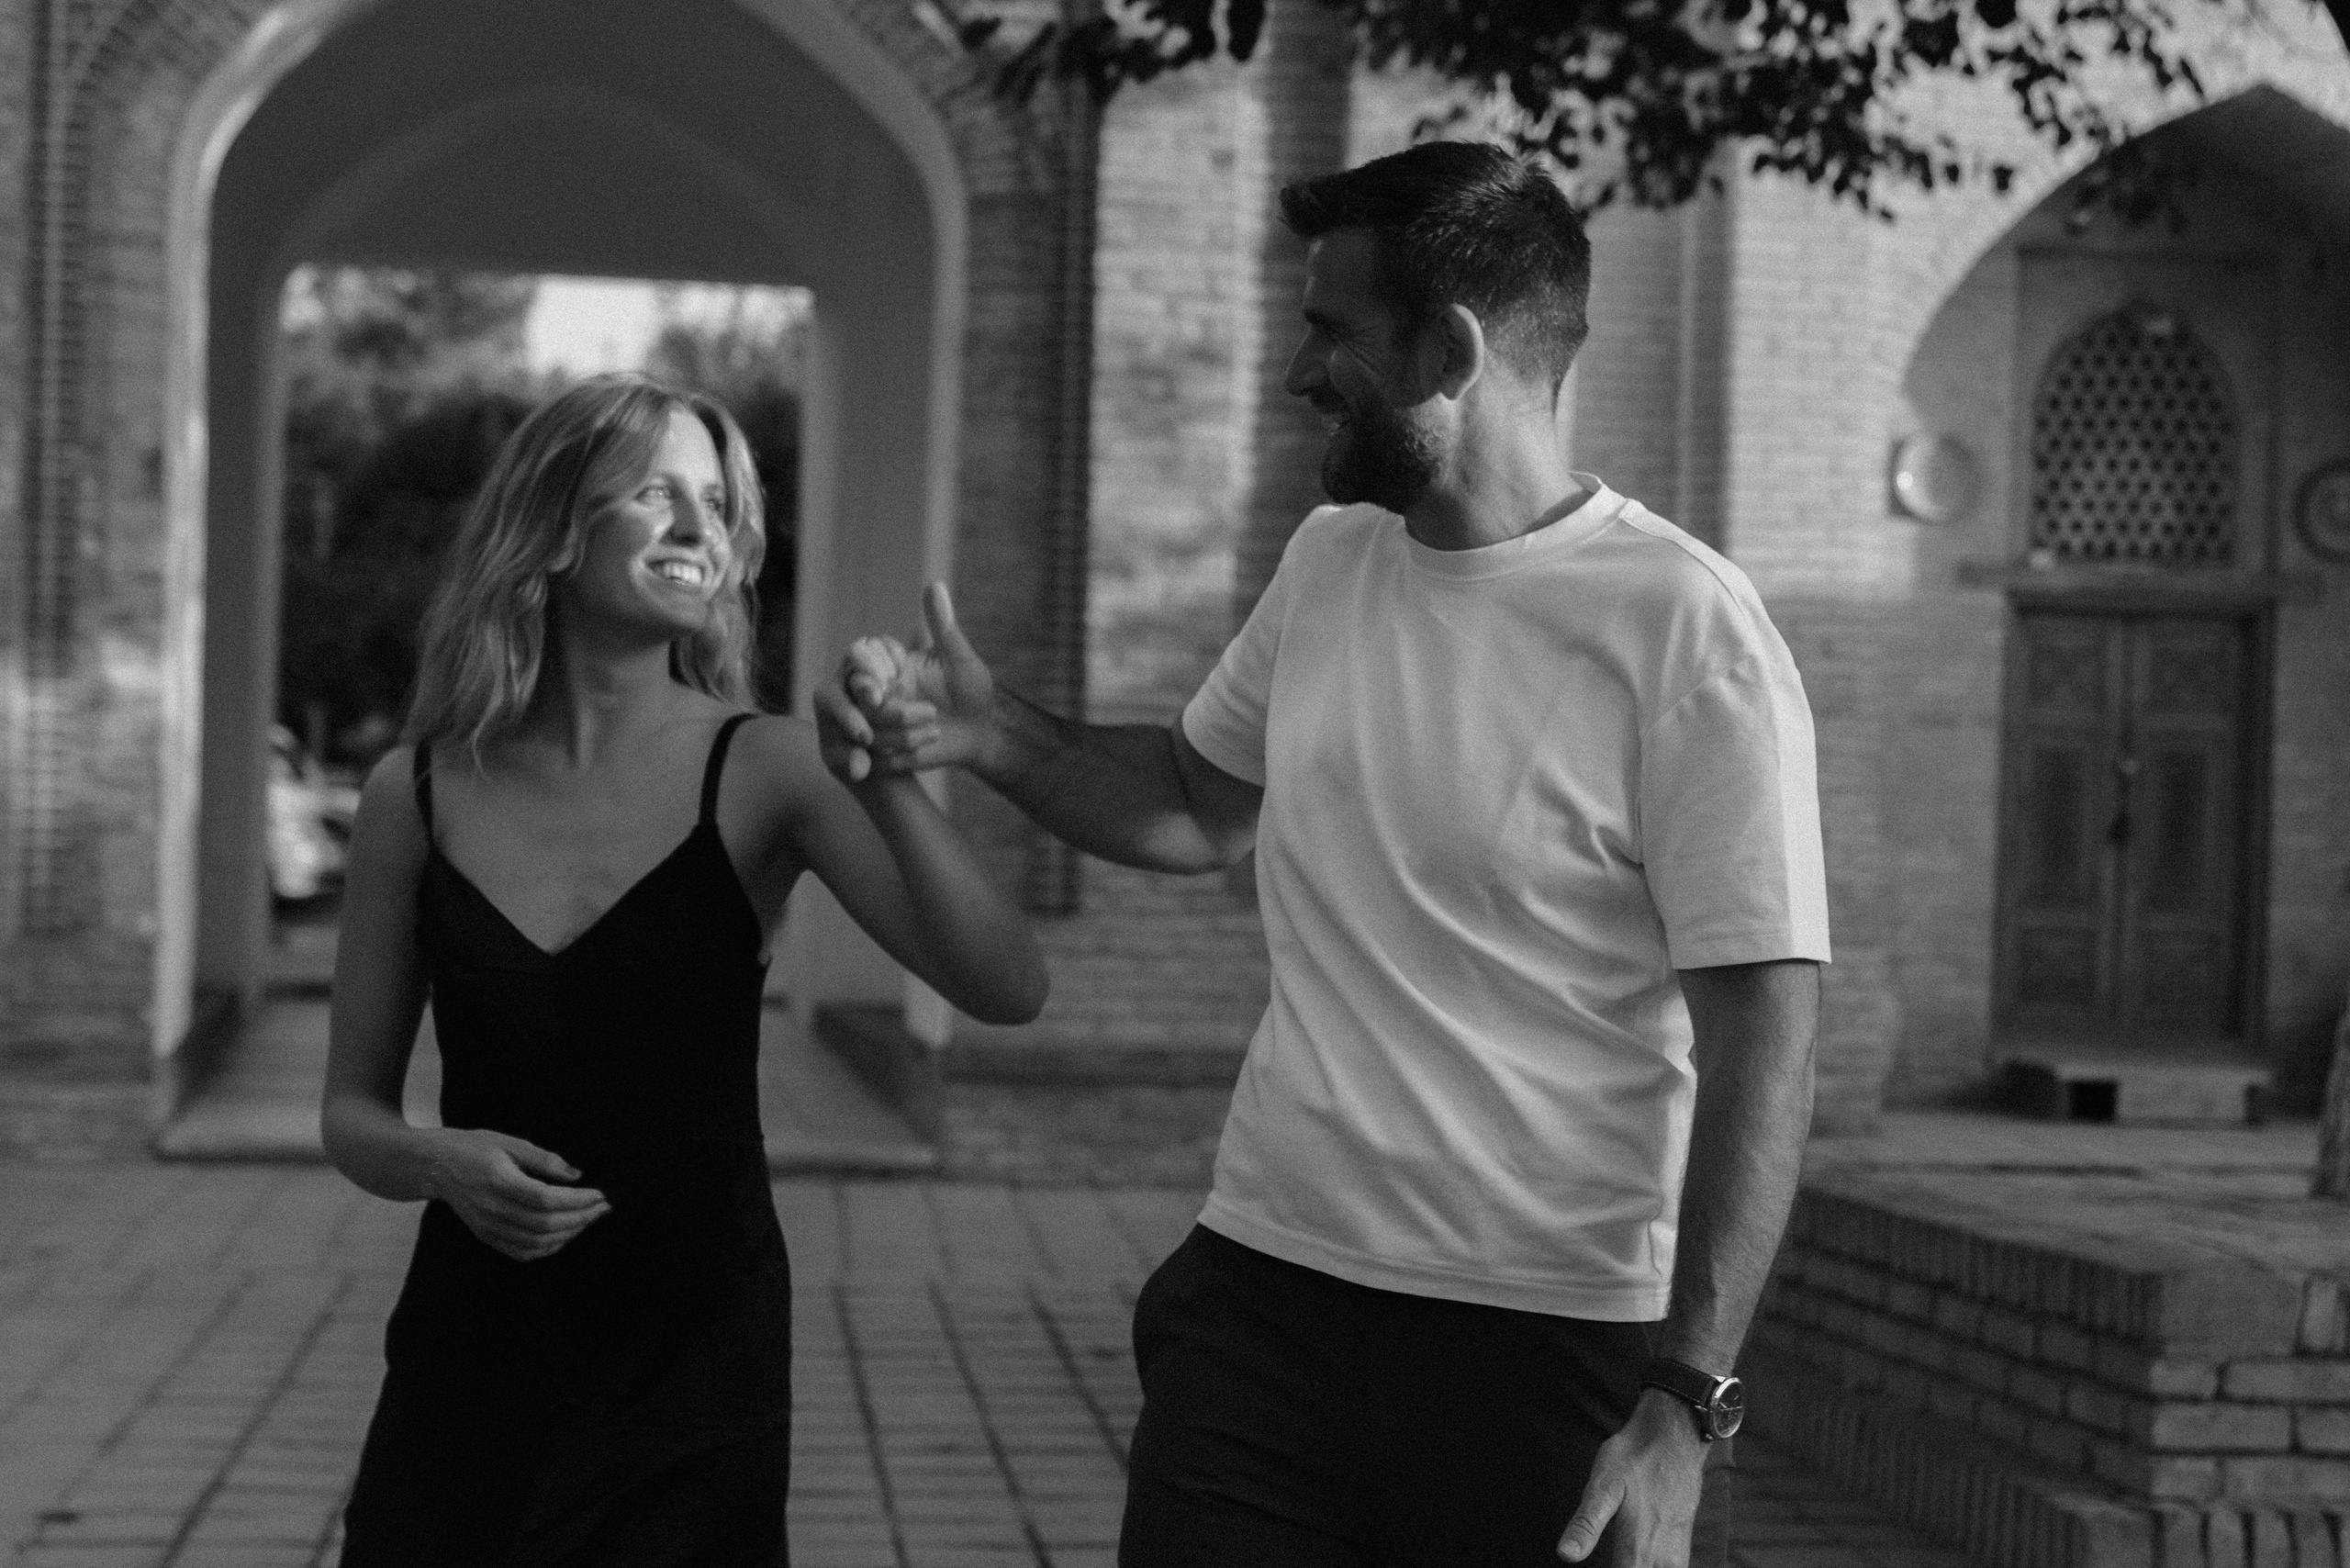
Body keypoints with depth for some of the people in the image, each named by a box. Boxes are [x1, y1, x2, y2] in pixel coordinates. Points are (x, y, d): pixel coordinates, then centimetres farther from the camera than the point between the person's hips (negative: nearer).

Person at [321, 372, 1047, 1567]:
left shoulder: (762, 774, -7)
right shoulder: (417, 797, -3)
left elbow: (1006, 994, -18)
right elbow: (352, 1110, 5)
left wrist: (888, 784, -29)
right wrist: (439, 1163, -16)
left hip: (692, 1365, -1)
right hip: (469, 1360, 1)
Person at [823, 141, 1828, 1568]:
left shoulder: (1687, 632, -13)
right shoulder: (1329, 564, 7)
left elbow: (1763, 1035, -15)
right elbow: (1203, 805, 24)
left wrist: (1686, 1407, -20)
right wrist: (988, 734, 6)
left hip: (1559, 1347, -5)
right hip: (1262, 1302, 5)